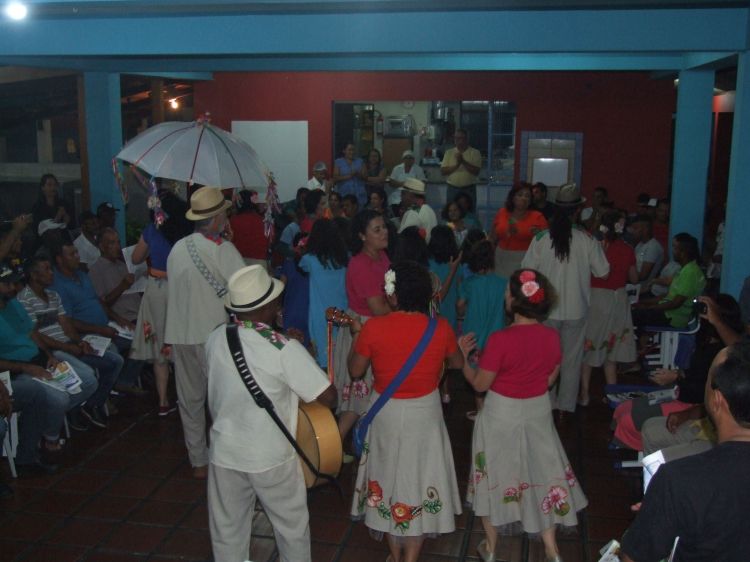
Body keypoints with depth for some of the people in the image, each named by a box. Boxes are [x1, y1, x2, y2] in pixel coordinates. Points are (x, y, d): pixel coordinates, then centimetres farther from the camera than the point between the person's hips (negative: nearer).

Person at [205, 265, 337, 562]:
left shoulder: (214, 339, -8)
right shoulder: (285, 349, -23)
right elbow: (328, 397, -19)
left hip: (224, 452, 4)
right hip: (272, 457, -4)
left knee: (227, 530, 21)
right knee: (292, 526, 20)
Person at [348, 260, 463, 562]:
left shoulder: (373, 328, -19)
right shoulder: (441, 328, -14)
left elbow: (356, 371, -5)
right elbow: (457, 364, 5)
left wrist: (356, 334, 9)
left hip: (386, 414, 0)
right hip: (425, 414, 0)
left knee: (389, 476, 19)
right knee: (419, 480, 15)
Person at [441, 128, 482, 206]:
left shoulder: (475, 153, 1)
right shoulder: (449, 152, 7)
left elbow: (476, 171, -10)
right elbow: (443, 171, -1)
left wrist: (463, 162, -19)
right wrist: (456, 165, -15)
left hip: (469, 190, -2)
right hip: (452, 189, 2)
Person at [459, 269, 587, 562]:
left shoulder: (500, 340, -26)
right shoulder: (551, 336, -10)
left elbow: (480, 384, -15)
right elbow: (550, 378, 3)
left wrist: (463, 356, -1)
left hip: (502, 415, -4)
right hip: (539, 412, 4)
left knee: (495, 474, 15)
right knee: (541, 471, 19)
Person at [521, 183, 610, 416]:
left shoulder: (541, 238, -13)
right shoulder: (587, 240, -13)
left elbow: (527, 270, -8)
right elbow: (602, 271, -5)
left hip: (547, 309, 0)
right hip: (576, 309, 0)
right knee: (571, 359, 14)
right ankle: (565, 406, 22)